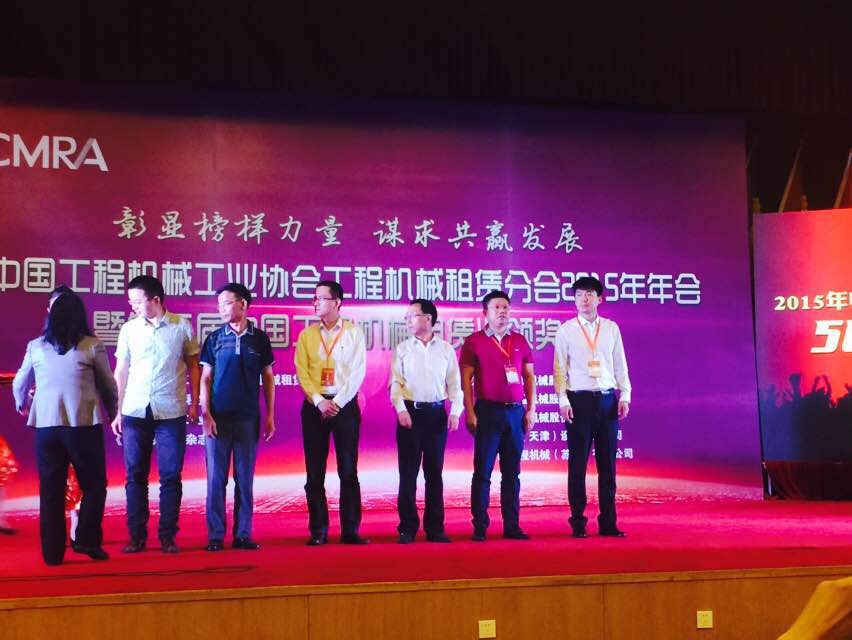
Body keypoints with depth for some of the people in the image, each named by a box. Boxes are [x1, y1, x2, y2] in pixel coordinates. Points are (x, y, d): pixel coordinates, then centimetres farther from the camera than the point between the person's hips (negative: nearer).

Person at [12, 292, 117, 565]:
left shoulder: (36, 347, 7)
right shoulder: (92, 346, -3)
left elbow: (19, 385, 19)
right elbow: (109, 386, 5)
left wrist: (22, 406, 40)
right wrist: (113, 414, 24)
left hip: (46, 425, 3)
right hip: (84, 424, -3)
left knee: (50, 490, 9)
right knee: (94, 485, 10)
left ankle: (53, 552, 11)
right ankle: (86, 539, -3)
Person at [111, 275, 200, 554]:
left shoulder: (182, 326, 1)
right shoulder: (129, 329, 6)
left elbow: (193, 366, 7)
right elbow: (121, 372, 10)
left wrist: (194, 403, 2)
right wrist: (117, 412, 7)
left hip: (171, 412, -2)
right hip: (135, 412, 2)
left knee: (170, 476, 1)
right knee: (135, 475, 4)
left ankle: (167, 536, 9)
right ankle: (136, 535, 12)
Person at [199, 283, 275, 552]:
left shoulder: (259, 339, 4)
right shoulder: (214, 338, 4)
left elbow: (268, 378, 8)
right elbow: (205, 378, 3)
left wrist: (270, 415, 4)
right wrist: (206, 414, -6)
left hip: (248, 418, 0)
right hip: (218, 417, 0)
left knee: (245, 479, 5)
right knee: (216, 478, 1)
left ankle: (243, 534, 11)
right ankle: (215, 536, 7)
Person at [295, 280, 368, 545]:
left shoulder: (353, 333, 2)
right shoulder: (307, 335, 8)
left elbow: (357, 372, -5)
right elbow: (302, 373, 1)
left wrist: (338, 403, -12)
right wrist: (320, 402, -12)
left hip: (345, 404, -2)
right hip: (315, 405, 2)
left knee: (348, 470, 0)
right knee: (315, 472, 2)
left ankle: (350, 530, 5)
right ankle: (318, 531, 7)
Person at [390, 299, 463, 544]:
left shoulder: (446, 349, 6)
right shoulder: (402, 349, 5)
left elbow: (454, 383, 5)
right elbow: (396, 382, 1)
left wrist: (455, 411, -6)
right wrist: (400, 409, -13)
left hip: (436, 413, 1)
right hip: (410, 413, 0)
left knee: (434, 473, 6)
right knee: (408, 473, 0)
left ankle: (435, 528, 13)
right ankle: (407, 528, 7)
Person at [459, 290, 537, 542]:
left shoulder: (519, 341, 11)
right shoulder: (474, 341, 1)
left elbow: (529, 376, 13)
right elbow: (466, 379, -2)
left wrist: (531, 409, 5)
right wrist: (470, 413, -9)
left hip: (516, 412, 3)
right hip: (488, 411, -3)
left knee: (512, 473, 7)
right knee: (483, 471, -2)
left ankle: (511, 526, 12)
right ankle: (479, 527, 3)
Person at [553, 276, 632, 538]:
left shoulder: (611, 328, 10)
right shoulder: (566, 330, 3)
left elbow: (620, 365, 11)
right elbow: (559, 368, 1)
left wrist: (625, 396, 2)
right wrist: (563, 400, -8)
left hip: (608, 400, 2)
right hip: (579, 399, -2)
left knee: (607, 464, 5)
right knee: (578, 464, 1)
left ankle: (608, 523, 11)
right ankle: (578, 523, 8)